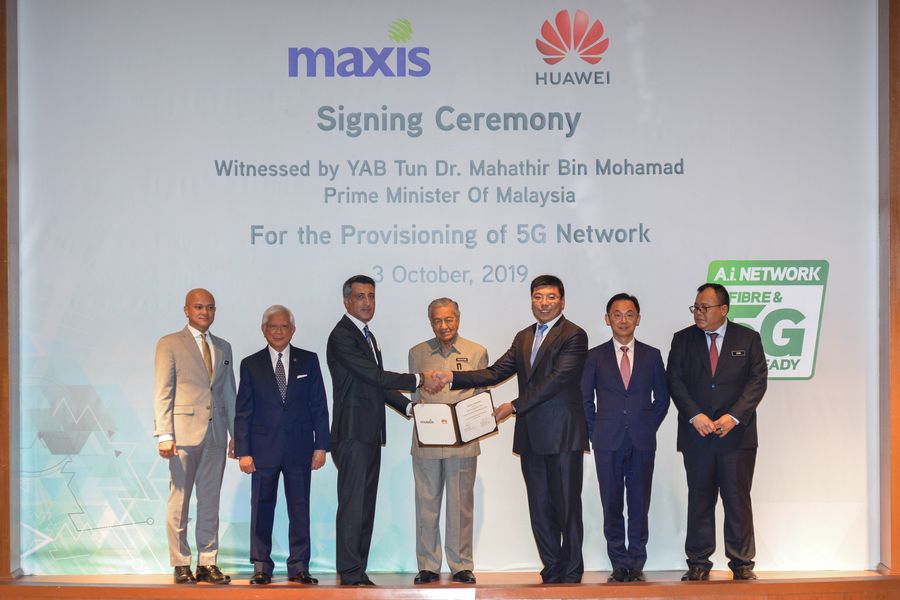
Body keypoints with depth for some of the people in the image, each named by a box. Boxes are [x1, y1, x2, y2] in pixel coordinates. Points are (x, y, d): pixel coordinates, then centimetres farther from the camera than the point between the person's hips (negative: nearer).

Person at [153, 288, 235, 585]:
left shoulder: (223, 347, 17)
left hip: (215, 433, 4)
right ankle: (181, 565, 6)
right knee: (179, 501, 0)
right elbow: (163, 393, -3)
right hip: (184, 432, -4)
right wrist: (164, 435, -12)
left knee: (210, 501, 6)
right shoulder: (169, 344, 2)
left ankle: (207, 563, 11)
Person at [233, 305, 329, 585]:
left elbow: (319, 406, 6)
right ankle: (261, 567, 10)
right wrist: (243, 451, -4)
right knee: (262, 509, 2)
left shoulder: (308, 361, 7)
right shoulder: (251, 365, 6)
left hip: (299, 448, 0)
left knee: (300, 509, 3)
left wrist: (321, 446, -1)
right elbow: (243, 412, 4)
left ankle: (299, 567, 9)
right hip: (264, 449, 0)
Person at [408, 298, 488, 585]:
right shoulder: (417, 354, 11)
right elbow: (415, 395, 12)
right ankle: (428, 566, 9)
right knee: (426, 503, 2)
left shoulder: (477, 353, 7)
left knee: (461, 504, 1)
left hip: (463, 440, -1)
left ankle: (461, 566, 9)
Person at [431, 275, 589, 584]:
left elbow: (557, 379, -17)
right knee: (539, 509, 9)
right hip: (531, 437, 7)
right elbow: (496, 372, 11)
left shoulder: (574, 336, -7)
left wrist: (515, 406, -17)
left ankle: (571, 573, 7)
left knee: (566, 506, -1)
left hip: (563, 435, -7)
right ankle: (552, 570, 16)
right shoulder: (523, 337, 17)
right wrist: (452, 377, -1)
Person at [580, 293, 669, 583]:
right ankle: (619, 564, 9)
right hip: (608, 442, 0)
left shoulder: (652, 355, 8)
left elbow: (662, 398, 13)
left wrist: (648, 428, 4)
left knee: (640, 505, 2)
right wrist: (596, 433, 2)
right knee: (612, 506, 2)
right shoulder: (595, 356, 6)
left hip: (642, 441, 0)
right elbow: (585, 399, 8)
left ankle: (637, 564, 9)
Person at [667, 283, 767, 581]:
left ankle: (742, 564, 9)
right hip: (696, 434, 1)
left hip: (736, 433, -1)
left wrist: (733, 416, -12)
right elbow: (675, 381, 1)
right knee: (699, 500, 5)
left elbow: (758, 380, -1)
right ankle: (698, 564, 11)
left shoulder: (748, 338, 5)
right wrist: (695, 416, -12)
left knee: (738, 500, 1)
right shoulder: (683, 339, 8)